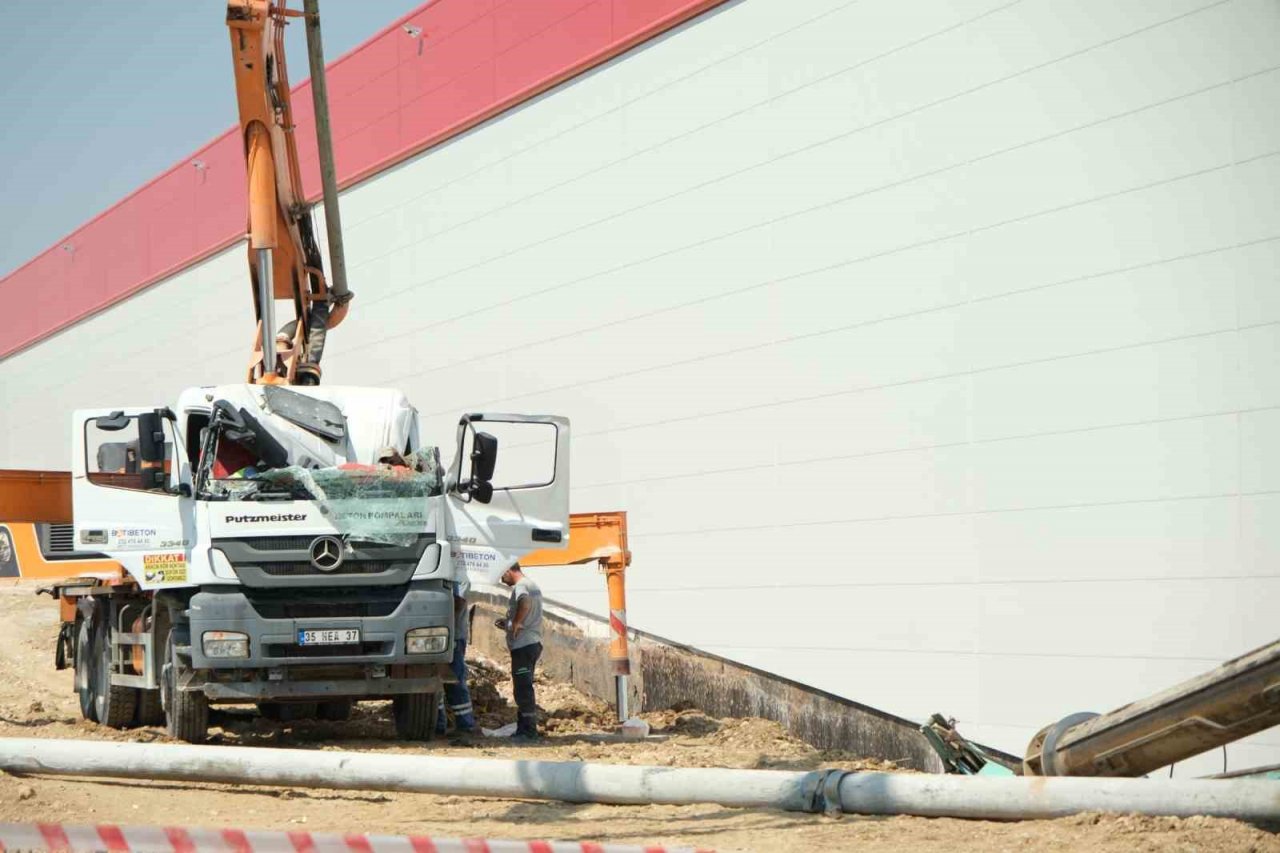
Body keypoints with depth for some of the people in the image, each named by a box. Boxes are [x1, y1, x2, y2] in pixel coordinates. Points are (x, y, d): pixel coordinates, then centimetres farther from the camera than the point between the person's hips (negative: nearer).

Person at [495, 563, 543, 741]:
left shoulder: (520, 586, -10)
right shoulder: (532, 585, 22)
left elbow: (525, 602, -35)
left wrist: (516, 622, -23)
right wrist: (508, 625, 21)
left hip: (523, 645, -10)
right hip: (533, 643, 10)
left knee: (523, 689, -8)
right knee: (523, 689, 15)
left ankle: (528, 731, -8)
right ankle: (524, 730, 20)